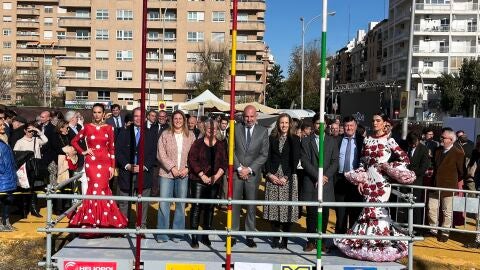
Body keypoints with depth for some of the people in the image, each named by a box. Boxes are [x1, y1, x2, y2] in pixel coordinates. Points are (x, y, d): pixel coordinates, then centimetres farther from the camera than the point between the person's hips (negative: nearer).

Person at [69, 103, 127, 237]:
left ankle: (101, 221, 12)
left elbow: (112, 148, 5)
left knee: (101, 188, -1)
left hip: (105, 162, 0)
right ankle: (93, 221, 8)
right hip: (91, 162, 0)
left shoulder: (109, 128, 4)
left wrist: (112, 166, 1)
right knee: (96, 189, -4)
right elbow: (74, 141, 14)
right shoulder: (87, 127, 5)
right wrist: (83, 152, 1)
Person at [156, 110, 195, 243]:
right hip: (167, 173, -1)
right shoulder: (165, 135, 2)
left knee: (181, 204, 6)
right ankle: (162, 234, 11)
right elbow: (161, 154, -4)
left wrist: (187, 168, -8)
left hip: (184, 174, 2)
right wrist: (172, 168, -11)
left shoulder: (190, 135, 6)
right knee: (164, 203, -1)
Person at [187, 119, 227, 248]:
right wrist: (202, 176, -11)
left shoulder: (221, 145, 8)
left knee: (209, 208, 7)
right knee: (196, 206, -7)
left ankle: (205, 236, 16)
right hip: (198, 180, -2)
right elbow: (192, 160, -4)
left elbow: (224, 163, 4)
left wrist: (215, 177, -7)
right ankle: (194, 237, -2)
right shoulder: (198, 143, 2)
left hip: (214, 181, 2)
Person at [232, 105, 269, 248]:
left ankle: (250, 236, 13)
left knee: (251, 206, 4)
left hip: (253, 174, 0)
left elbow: (264, 154, 0)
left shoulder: (263, 131, 3)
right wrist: (239, 168, -8)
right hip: (236, 172, 0)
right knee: (234, 205, 1)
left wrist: (249, 169, -8)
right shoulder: (236, 129, 3)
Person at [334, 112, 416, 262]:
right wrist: (360, 180, 4)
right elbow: (363, 162, 11)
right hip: (368, 178, 4)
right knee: (370, 209, 6)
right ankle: (369, 241, 17)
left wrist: (388, 167, -9)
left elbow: (405, 159, -3)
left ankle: (380, 242, 8)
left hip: (381, 179, -4)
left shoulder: (389, 140, -2)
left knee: (377, 210, -5)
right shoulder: (367, 140, 10)